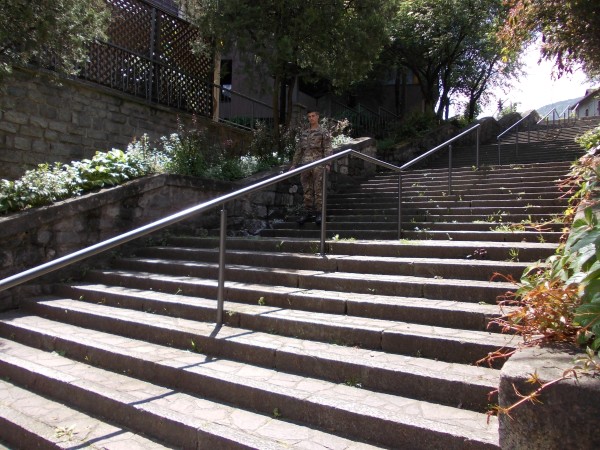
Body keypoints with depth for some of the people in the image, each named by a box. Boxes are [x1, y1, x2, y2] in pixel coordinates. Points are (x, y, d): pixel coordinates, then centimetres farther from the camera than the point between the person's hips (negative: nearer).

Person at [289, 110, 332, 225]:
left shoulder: (323, 132, 5)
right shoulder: (303, 133, 17)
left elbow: (327, 149, -3)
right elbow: (298, 150, 19)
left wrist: (327, 164, -15)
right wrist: (293, 164, 13)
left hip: (318, 165, -4)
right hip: (305, 165, 4)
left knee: (318, 190, -3)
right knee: (307, 191, 6)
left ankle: (318, 213, 2)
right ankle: (307, 213, 12)